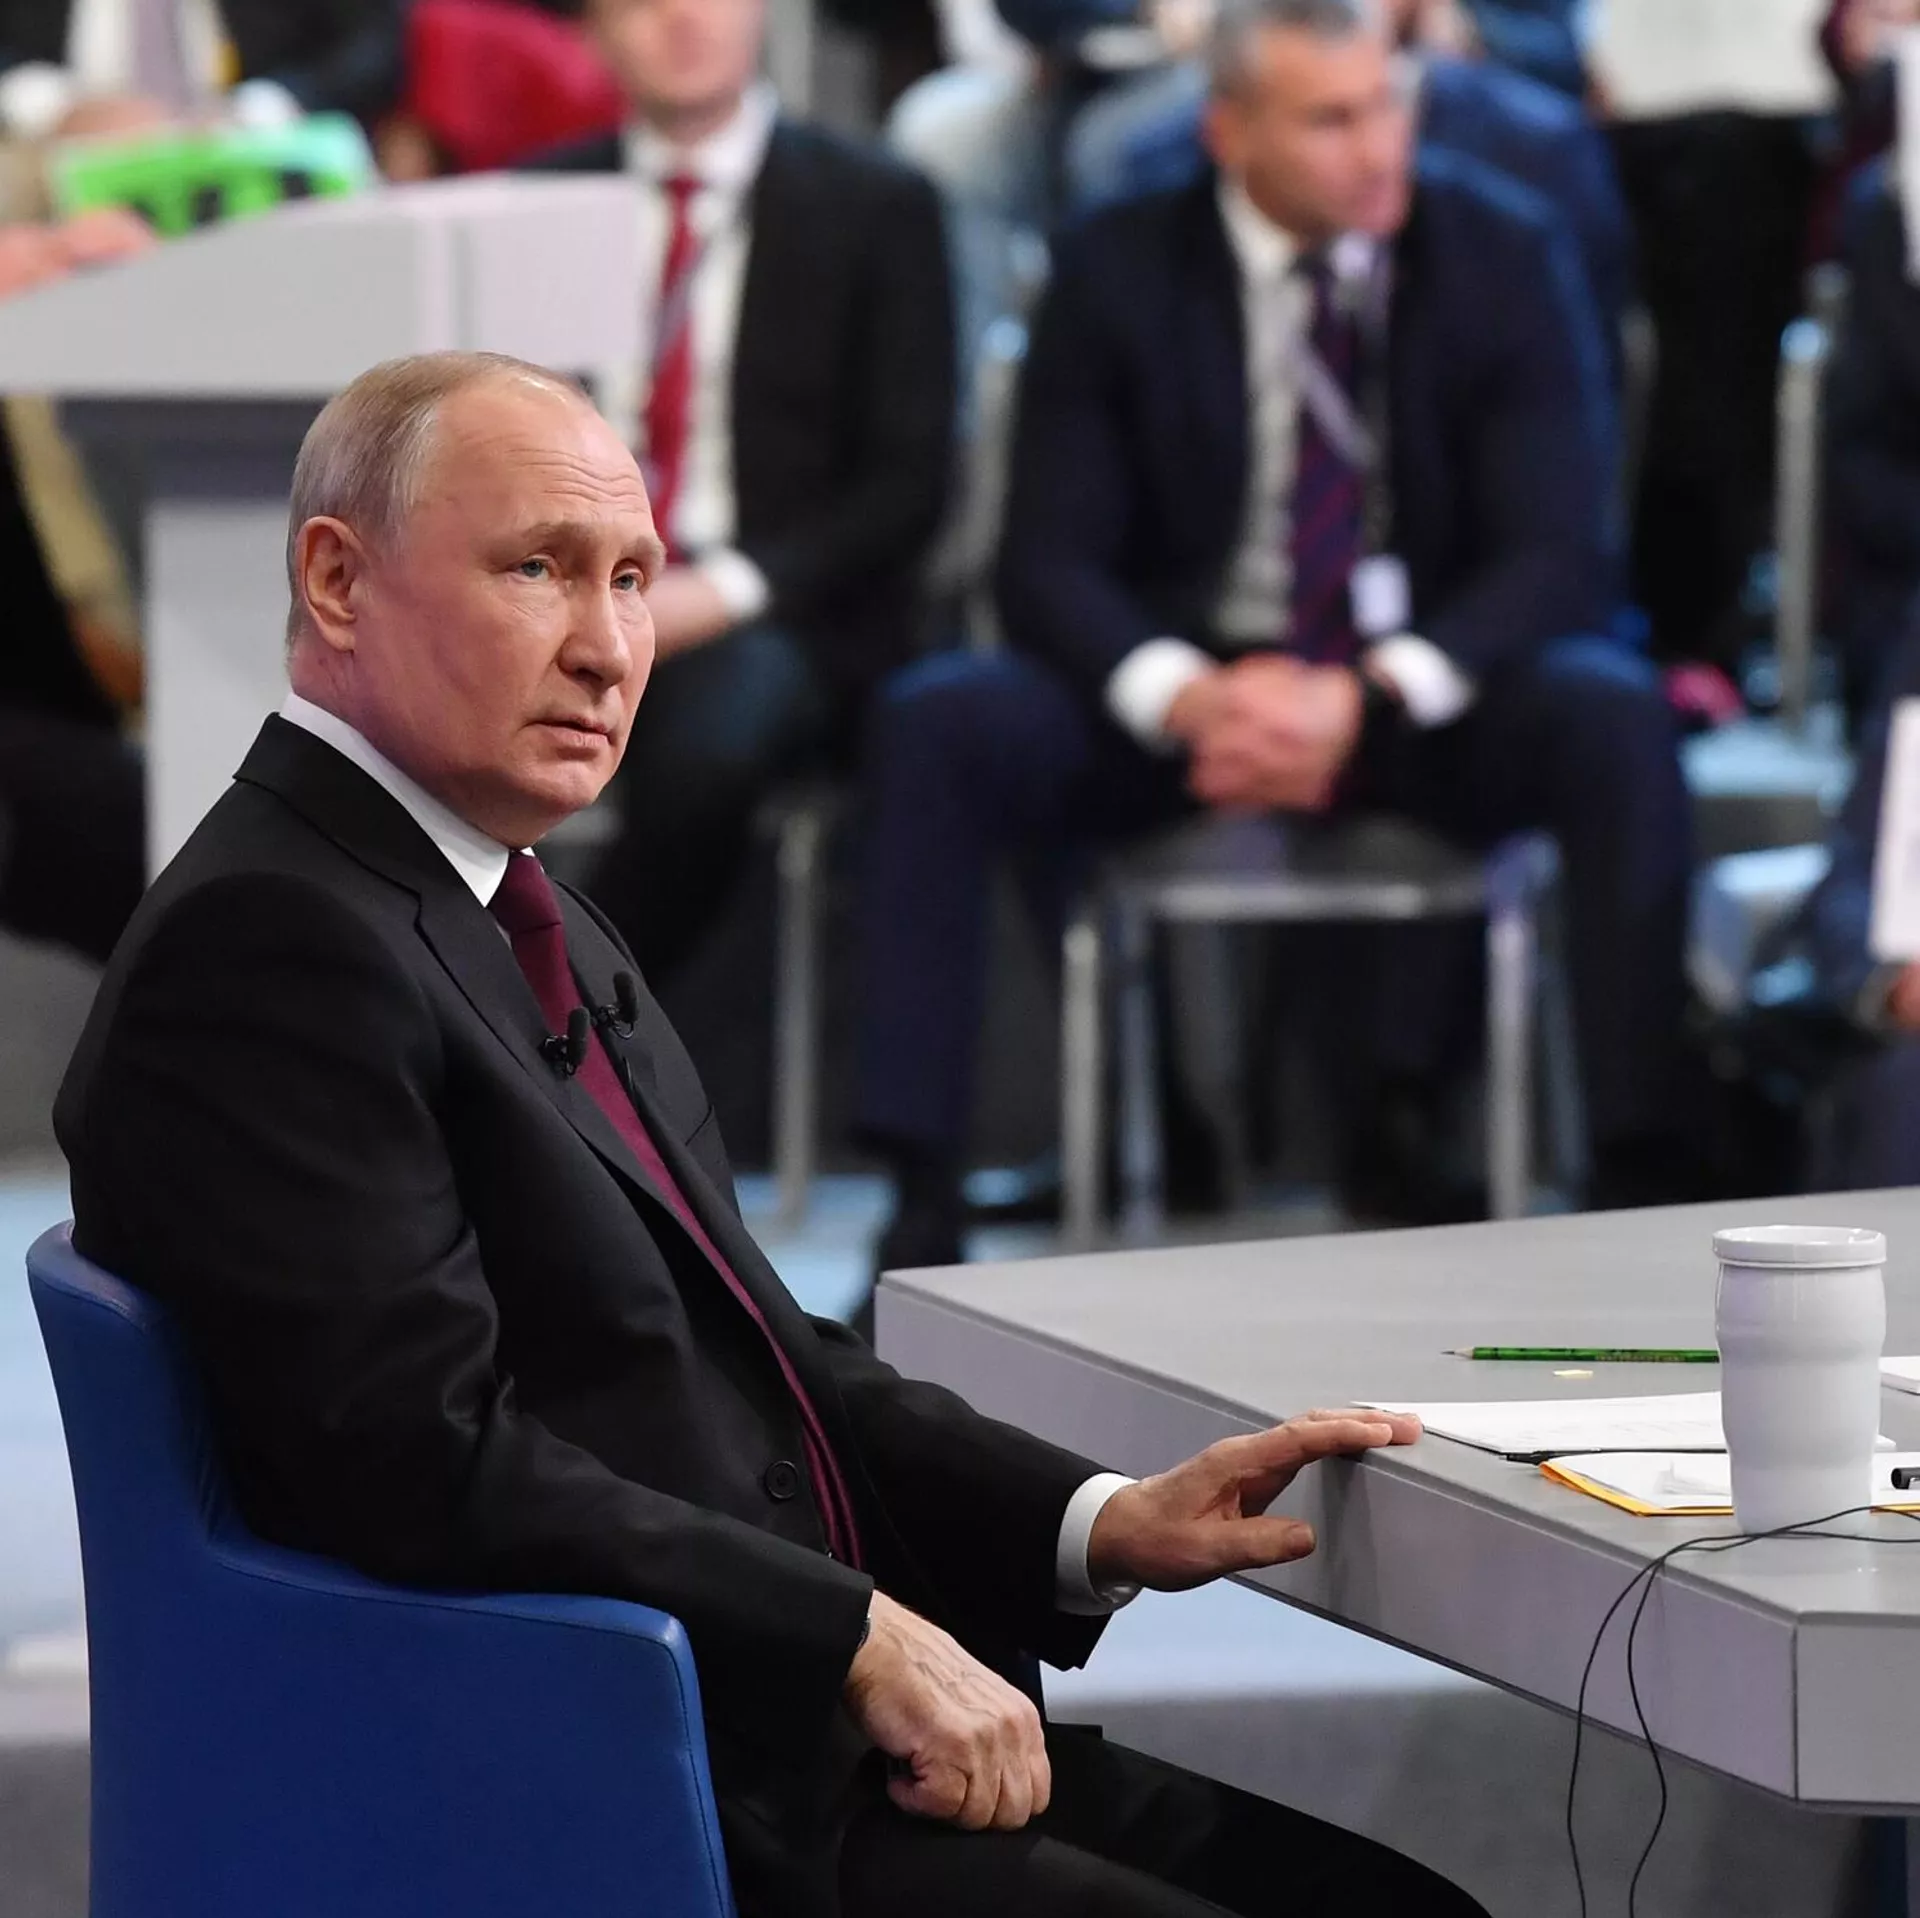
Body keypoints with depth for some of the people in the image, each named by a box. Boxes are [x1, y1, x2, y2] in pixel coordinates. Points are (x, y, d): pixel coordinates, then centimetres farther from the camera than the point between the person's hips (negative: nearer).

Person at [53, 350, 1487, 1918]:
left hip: (792, 1740, 10)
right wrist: (860, 1636, -18)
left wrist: (1102, 1523, 6)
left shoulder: (536, 925, 19)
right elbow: (430, 1456, -22)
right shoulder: (265, 946, -14)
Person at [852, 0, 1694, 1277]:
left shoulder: (1500, 256, -2)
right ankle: (921, 1206, -27)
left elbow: (1563, 556, -8)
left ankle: (1641, 1176, -32)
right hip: (1184, 689, 1)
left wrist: (1367, 699, -26)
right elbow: (1049, 563, -5)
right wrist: (1180, 694, -27)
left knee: (1616, 718, -32)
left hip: (1431, 703, -1)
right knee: (935, 725, -26)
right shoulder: (1121, 274, -1)